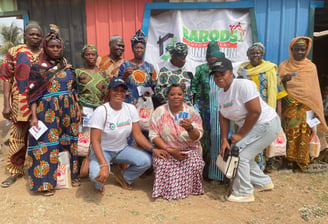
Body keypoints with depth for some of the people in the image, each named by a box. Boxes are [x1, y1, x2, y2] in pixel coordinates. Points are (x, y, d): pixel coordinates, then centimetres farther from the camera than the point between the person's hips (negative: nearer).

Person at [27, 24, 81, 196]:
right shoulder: (38, 68, -2)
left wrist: (78, 109, 7)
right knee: (48, 144, -1)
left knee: (69, 141, 10)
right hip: (47, 111, -4)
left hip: (68, 110, 4)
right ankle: (46, 182, 10)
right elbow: (33, 93, -5)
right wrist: (34, 116, -13)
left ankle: (72, 174, 24)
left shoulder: (67, 67, 10)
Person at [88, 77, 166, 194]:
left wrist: (153, 149, -21)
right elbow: (95, 141, -22)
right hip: (103, 150, -4)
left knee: (146, 161, -20)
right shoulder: (101, 111, -19)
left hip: (122, 148, 4)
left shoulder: (131, 109, -5)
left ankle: (124, 177, 11)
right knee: (96, 175, -33)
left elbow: (137, 134, -5)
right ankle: (100, 184, 9)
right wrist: (104, 165, -35)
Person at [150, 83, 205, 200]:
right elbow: (154, 135, -8)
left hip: (189, 150, 1)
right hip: (166, 149, 0)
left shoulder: (192, 112, -4)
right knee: (161, 162, -30)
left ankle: (187, 189, 4)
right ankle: (167, 190, -2)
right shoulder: (159, 112, -5)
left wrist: (190, 128, -32)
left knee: (195, 164, -27)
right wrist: (170, 150, -18)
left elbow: (197, 137, -8)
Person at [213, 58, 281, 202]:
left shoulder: (243, 85, -23)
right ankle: (264, 182, 33)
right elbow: (223, 118, 5)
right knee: (244, 155, 13)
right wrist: (224, 140, -7)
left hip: (266, 124, -9)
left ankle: (244, 193, 6)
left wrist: (240, 135, -20)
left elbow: (255, 112, -26)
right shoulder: (221, 94, 4)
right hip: (249, 126, 9)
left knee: (240, 155, -11)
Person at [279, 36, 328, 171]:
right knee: (290, 135, -5)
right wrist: (284, 80, -18)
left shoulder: (311, 66, 7)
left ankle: (302, 161, 15)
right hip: (289, 108, -1)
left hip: (306, 109, 1)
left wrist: (317, 111, 8)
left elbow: (315, 90, 10)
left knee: (304, 136, 0)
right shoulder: (284, 66, 4)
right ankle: (288, 160, 8)